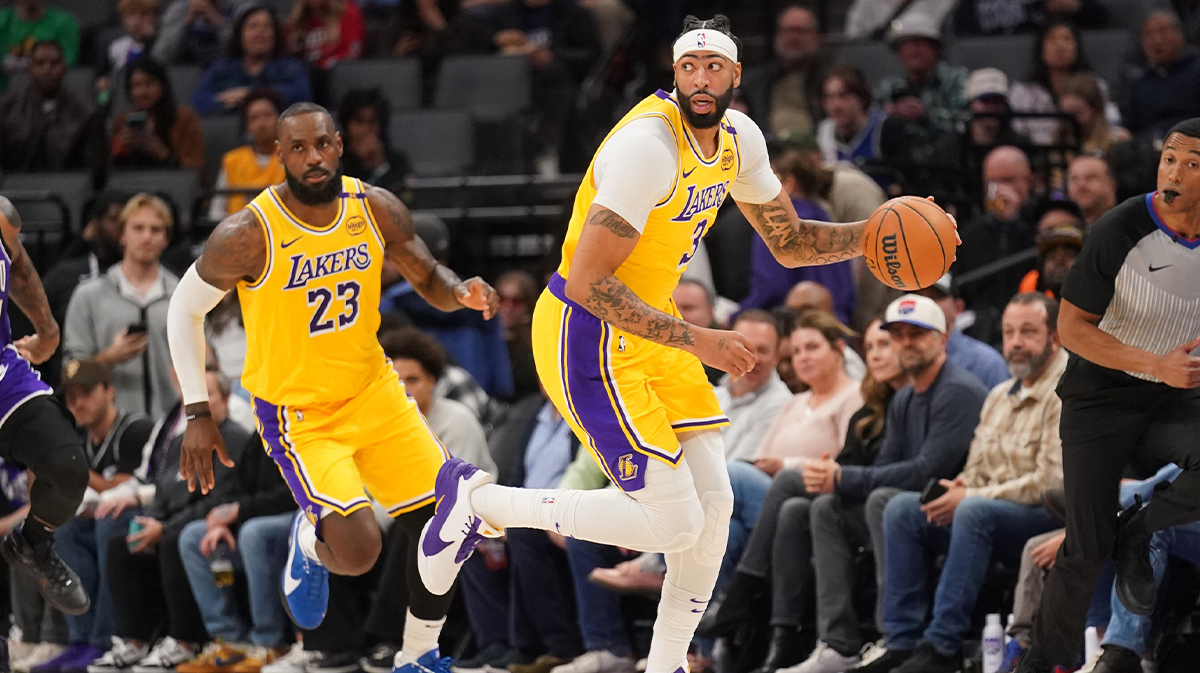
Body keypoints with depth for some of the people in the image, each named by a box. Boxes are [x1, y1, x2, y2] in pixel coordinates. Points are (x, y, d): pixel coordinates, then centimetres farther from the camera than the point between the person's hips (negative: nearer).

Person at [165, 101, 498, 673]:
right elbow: (185, 310, -7)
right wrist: (198, 413, -9)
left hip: (373, 390, 5)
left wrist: (460, 293, -19)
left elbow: (428, 279, 6)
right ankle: (310, 542, 16)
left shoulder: (377, 210, -8)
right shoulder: (249, 235, -21)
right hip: (296, 412, -5)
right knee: (358, 550, -22)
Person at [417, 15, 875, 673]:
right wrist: (695, 341, -27)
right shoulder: (649, 144, -26)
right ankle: (482, 500, 1)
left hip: (649, 329, 9)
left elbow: (790, 241, 18)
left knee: (714, 503, 6)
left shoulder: (739, 138, 3)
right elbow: (589, 283, -28)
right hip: (586, 339, -9)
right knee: (673, 522, -11)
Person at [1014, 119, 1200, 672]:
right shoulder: (1120, 232, -19)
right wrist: (1155, 365, -27)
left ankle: (1139, 531, -2)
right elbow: (1071, 328, -17)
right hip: (1103, 393, -3)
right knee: (1085, 552, -5)